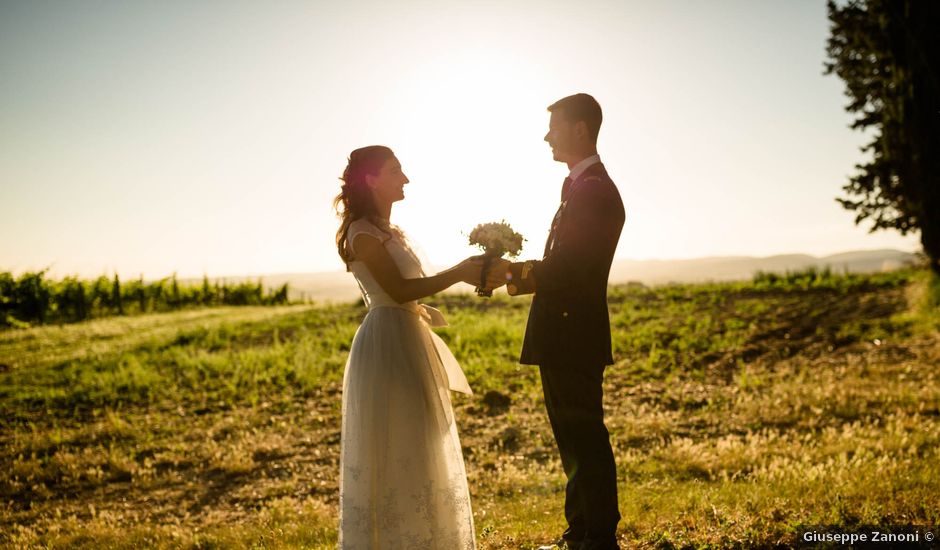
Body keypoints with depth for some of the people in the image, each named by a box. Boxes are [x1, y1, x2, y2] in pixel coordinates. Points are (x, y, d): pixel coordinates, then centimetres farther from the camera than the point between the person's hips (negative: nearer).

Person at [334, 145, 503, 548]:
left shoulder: (386, 231, 16)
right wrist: (458, 274, -17)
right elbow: (399, 290, -19)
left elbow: (406, 289, 12)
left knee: (415, 446, 16)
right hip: (388, 344, -10)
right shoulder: (363, 233, -13)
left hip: (408, 343, 10)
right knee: (392, 451, -2)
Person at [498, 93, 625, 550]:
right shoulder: (580, 186, 17)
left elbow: (574, 269, -22)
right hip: (563, 338, 10)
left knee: (585, 441, 0)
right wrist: (524, 270, 3)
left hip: (574, 338, -10)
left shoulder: (594, 189, -15)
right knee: (573, 440, 18)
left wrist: (522, 276, -10)